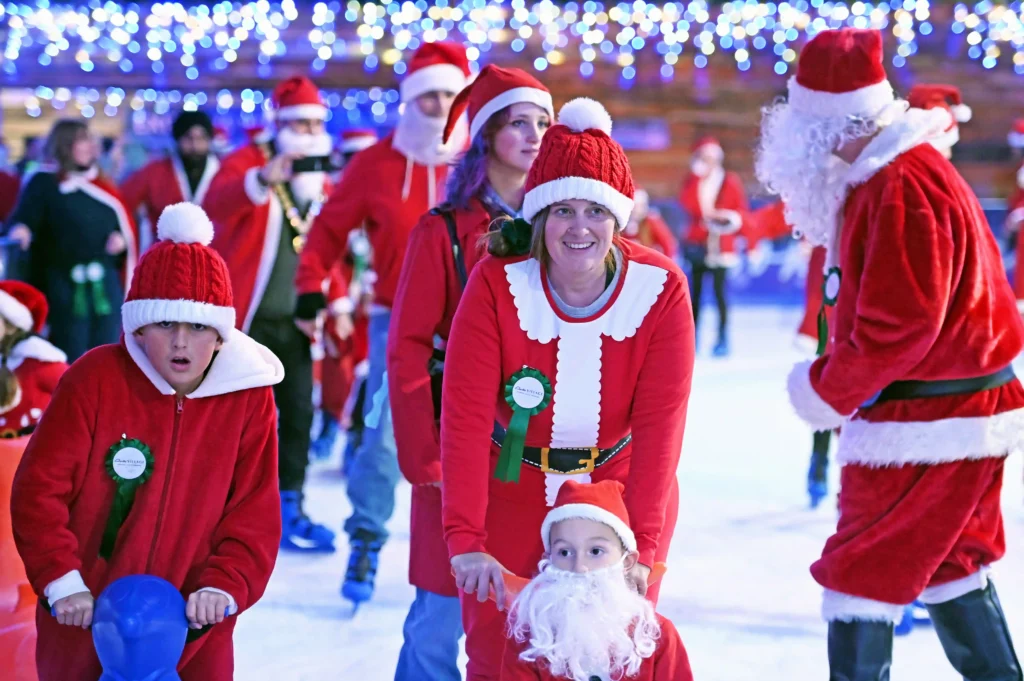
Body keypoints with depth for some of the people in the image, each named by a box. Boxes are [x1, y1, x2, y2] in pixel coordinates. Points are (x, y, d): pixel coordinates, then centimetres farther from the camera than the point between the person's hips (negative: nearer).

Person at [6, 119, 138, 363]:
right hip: (66, 286, -5)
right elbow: (24, 218, -13)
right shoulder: (43, 183, 0)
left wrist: (122, 239, -2)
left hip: (107, 285, 5)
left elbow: (125, 224, 20)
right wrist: (20, 231, -35)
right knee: (72, 358, -3)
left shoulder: (103, 186, 16)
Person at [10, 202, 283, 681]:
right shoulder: (94, 379, -10)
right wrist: (61, 580, -17)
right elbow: (38, 488, -9)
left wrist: (222, 589, -18)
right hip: (84, 624, -1)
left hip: (195, 635, 1)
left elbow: (254, 518, -3)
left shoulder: (249, 398, -4)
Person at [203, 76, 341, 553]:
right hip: (247, 318, -6)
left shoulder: (321, 181, 13)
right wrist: (264, 179, -49)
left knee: (298, 415, 6)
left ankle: (289, 508, 16)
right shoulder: (247, 162, -8)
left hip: (295, 321, 6)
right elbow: (216, 204, -31)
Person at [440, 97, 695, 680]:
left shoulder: (661, 289, -16)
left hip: (619, 490, 1)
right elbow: (466, 413, -22)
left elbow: (660, 423, -19)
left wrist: (641, 547, -26)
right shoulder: (498, 284, -18)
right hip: (511, 491, 0)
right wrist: (465, 538, -31)